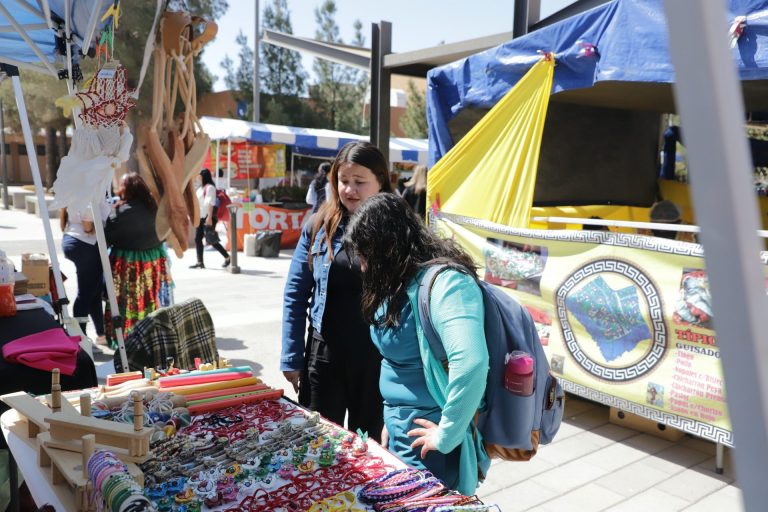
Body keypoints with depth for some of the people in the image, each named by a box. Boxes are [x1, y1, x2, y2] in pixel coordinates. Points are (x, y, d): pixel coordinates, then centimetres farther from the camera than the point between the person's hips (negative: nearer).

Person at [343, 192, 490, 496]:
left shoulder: (443, 281, -25)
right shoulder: (403, 282, 5)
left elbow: (470, 363, -37)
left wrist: (448, 434, -26)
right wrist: (392, 418, 11)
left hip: (427, 439, -8)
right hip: (400, 430, 8)